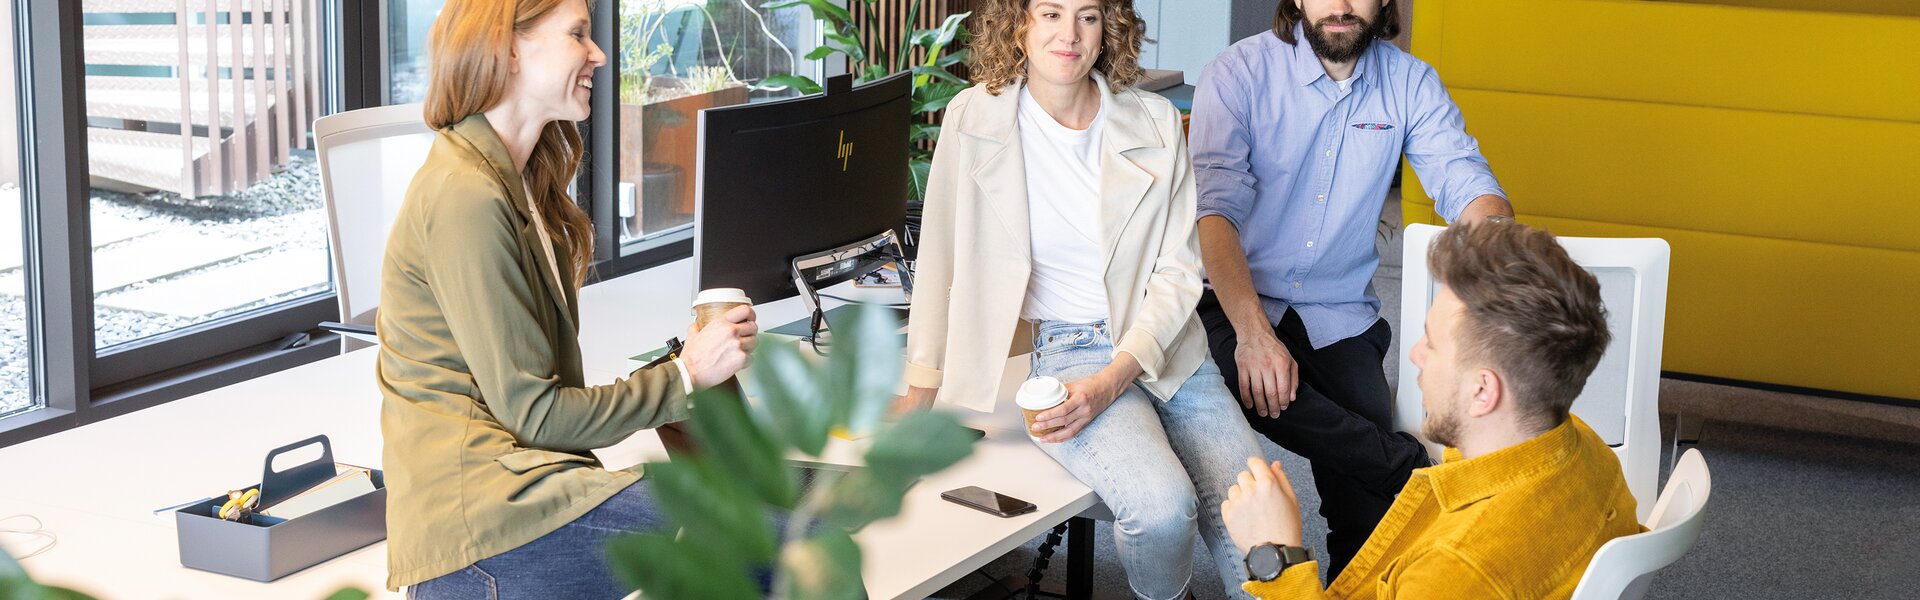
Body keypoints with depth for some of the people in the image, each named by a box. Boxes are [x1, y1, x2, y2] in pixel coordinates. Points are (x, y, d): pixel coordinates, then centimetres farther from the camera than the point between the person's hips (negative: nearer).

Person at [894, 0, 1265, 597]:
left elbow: (1179, 270, -1)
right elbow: (943, 258, 4)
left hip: (1167, 347, 3)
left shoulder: (1156, 122, 1)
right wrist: (921, 389, 6)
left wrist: (1112, 380, -15)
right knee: (1162, 507, -28)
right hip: (1066, 348, -2)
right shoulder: (974, 118, -4)